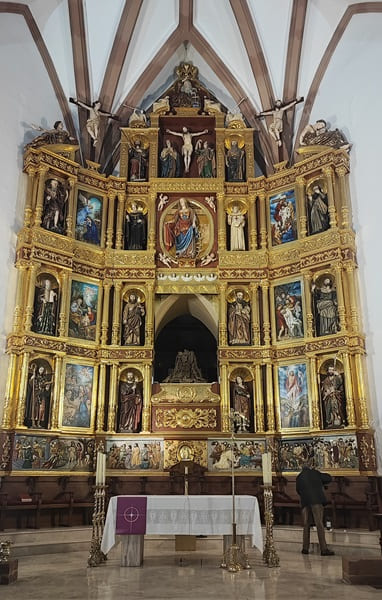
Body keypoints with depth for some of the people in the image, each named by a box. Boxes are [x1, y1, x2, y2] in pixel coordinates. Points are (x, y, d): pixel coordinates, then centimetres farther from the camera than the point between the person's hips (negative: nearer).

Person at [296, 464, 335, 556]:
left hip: (305, 502, 3)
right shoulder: (315, 472, 14)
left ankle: (305, 548, 6)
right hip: (316, 500, -3)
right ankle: (324, 549, -13)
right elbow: (329, 478, 21)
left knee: (306, 525, 10)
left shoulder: (299, 477, 20)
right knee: (319, 524, -8)